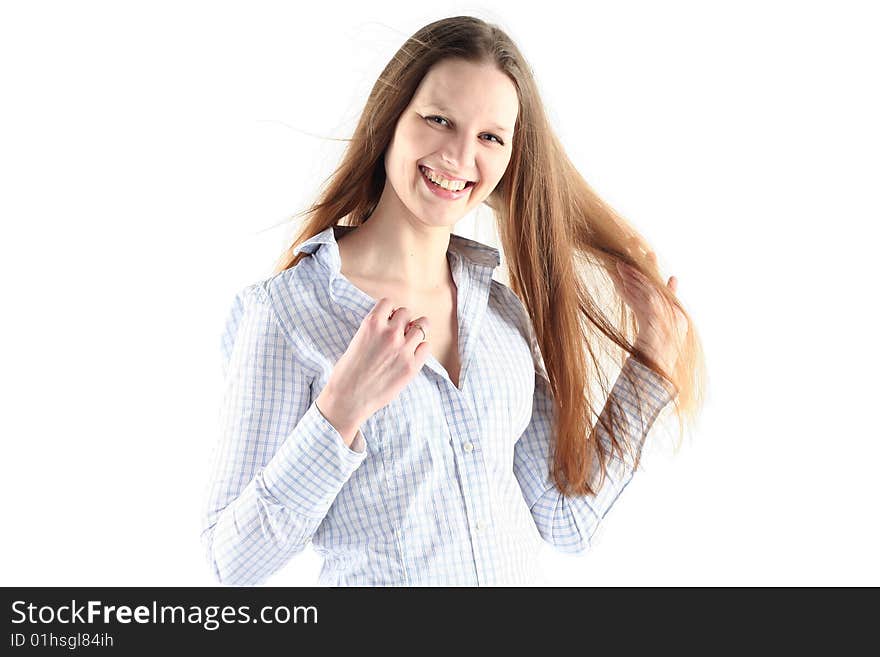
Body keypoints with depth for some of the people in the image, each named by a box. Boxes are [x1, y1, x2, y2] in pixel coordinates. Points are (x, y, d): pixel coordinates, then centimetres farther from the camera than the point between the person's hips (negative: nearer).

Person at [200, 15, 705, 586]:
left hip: (522, 575, 4)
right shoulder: (284, 311, -16)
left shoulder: (505, 308, -3)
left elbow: (567, 522, -2)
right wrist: (341, 411, -29)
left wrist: (650, 362, -4)